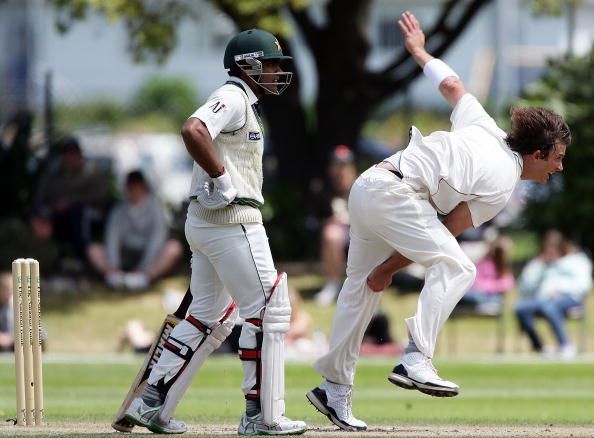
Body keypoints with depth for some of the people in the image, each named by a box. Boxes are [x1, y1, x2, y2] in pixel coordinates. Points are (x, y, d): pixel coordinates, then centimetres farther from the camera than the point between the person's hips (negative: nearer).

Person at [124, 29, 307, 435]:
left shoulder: (245, 103, 21)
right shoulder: (233, 97, -11)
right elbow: (193, 130, -29)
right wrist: (221, 178, -22)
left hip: (205, 220, 10)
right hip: (231, 220, -10)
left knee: (210, 318, 14)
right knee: (270, 309, -6)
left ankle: (152, 402, 13)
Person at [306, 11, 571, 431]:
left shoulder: (485, 128, 16)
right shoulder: (502, 187, -4)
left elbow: (452, 85, 27)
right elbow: (446, 234, -3)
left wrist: (419, 51, 44)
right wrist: (390, 267, 3)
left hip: (366, 185, 9)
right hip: (395, 192, -9)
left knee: (361, 286, 15)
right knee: (455, 267, -15)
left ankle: (335, 388, 20)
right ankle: (415, 361, -28)